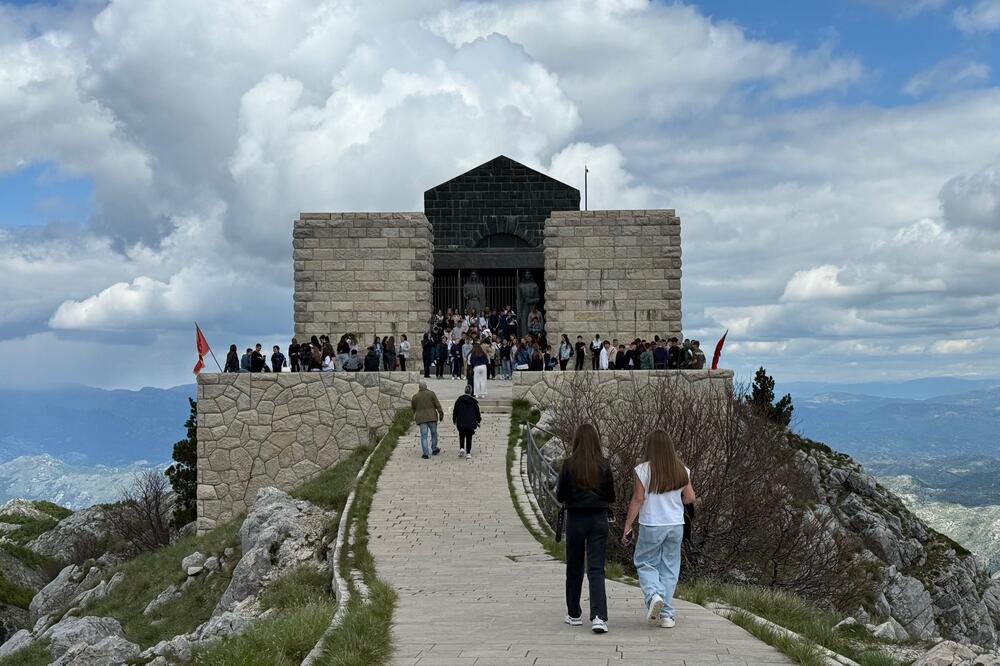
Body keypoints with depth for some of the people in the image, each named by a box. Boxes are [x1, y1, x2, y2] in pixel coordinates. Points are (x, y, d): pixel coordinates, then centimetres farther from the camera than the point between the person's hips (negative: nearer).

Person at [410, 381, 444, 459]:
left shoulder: (415, 396, 2)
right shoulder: (431, 394, -1)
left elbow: (413, 408, 12)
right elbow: (437, 405, -3)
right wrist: (441, 414, 2)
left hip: (421, 418, 0)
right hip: (432, 417, 0)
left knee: (424, 436, -1)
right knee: (434, 433, 18)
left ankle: (425, 453, -8)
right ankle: (434, 449, 25)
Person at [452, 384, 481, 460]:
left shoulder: (459, 399, -3)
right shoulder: (474, 401, -1)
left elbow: (455, 410, 0)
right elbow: (477, 412, 5)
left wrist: (454, 419, 13)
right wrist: (478, 420, 20)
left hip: (461, 422, 0)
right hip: (471, 422, 0)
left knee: (461, 435, 17)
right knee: (469, 437, 7)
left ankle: (461, 448, -4)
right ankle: (468, 453, 3)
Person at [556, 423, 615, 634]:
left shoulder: (569, 464, -9)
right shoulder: (604, 465, -5)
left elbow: (560, 496, -4)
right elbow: (611, 497, 0)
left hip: (575, 519, 0)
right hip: (599, 520, 1)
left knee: (574, 568, 14)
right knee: (596, 569, -1)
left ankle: (574, 614, 24)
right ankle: (598, 616, -15)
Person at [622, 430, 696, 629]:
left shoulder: (643, 470, -11)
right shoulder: (682, 470, 0)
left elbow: (638, 499, -11)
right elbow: (690, 497, 5)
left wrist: (628, 526, -4)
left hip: (651, 525, -3)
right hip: (676, 525, 3)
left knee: (645, 563, 12)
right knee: (669, 567, 10)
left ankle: (654, 595, -14)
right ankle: (666, 614, 10)